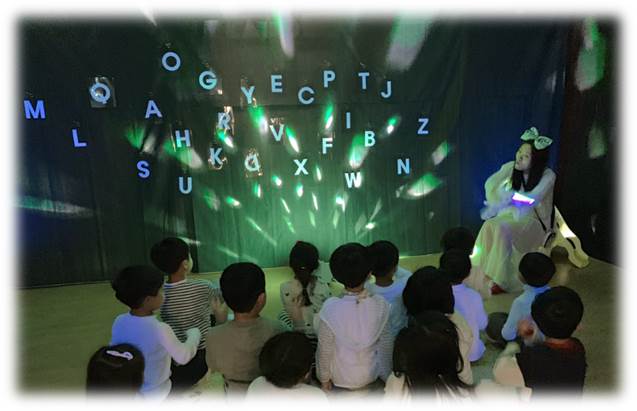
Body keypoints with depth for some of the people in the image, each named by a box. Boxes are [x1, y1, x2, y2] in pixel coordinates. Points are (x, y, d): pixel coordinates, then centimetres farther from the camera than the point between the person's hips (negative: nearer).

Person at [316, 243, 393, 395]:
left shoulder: (330, 308, -30)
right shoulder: (380, 305, -23)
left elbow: (324, 349, -17)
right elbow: (385, 344, -10)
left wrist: (324, 378, 1)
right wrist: (386, 375, 7)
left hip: (340, 378, -1)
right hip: (371, 376, 2)